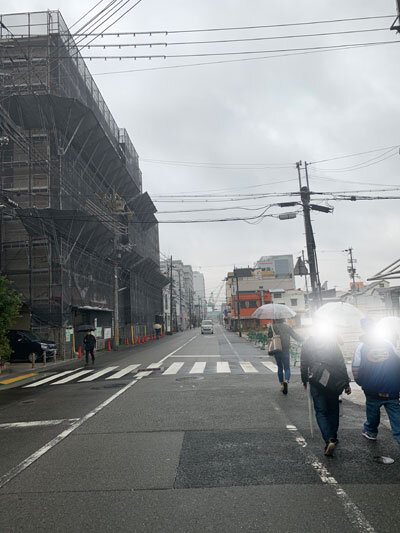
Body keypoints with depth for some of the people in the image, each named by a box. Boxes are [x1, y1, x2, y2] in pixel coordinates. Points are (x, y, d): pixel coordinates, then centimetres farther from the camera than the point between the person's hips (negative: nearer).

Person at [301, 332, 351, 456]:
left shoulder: (307, 343, 2)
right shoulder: (333, 341, 1)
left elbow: (303, 365, 5)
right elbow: (342, 364, -1)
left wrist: (304, 381, 18)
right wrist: (346, 383, 3)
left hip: (316, 382, -1)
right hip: (333, 382, 1)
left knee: (321, 412, 4)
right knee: (333, 411, 17)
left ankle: (329, 440, -12)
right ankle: (333, 438, 25)